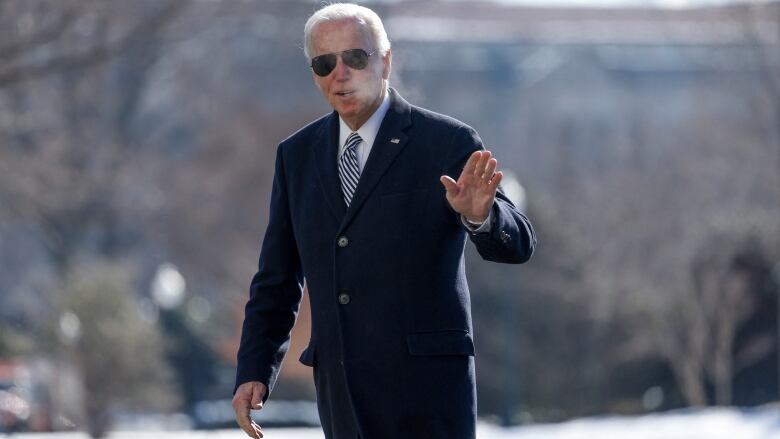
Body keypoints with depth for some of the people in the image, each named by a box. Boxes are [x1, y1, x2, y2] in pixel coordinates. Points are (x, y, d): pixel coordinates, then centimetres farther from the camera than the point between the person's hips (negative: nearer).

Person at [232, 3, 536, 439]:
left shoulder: (447, 142, -3)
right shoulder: (297, 155, 11)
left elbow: (518, 243, -11)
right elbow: (278, 280, 15)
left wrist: (480, 216, -34)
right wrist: (255, 371, 5)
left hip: (426, 383, -5)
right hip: (341, 388, 5)